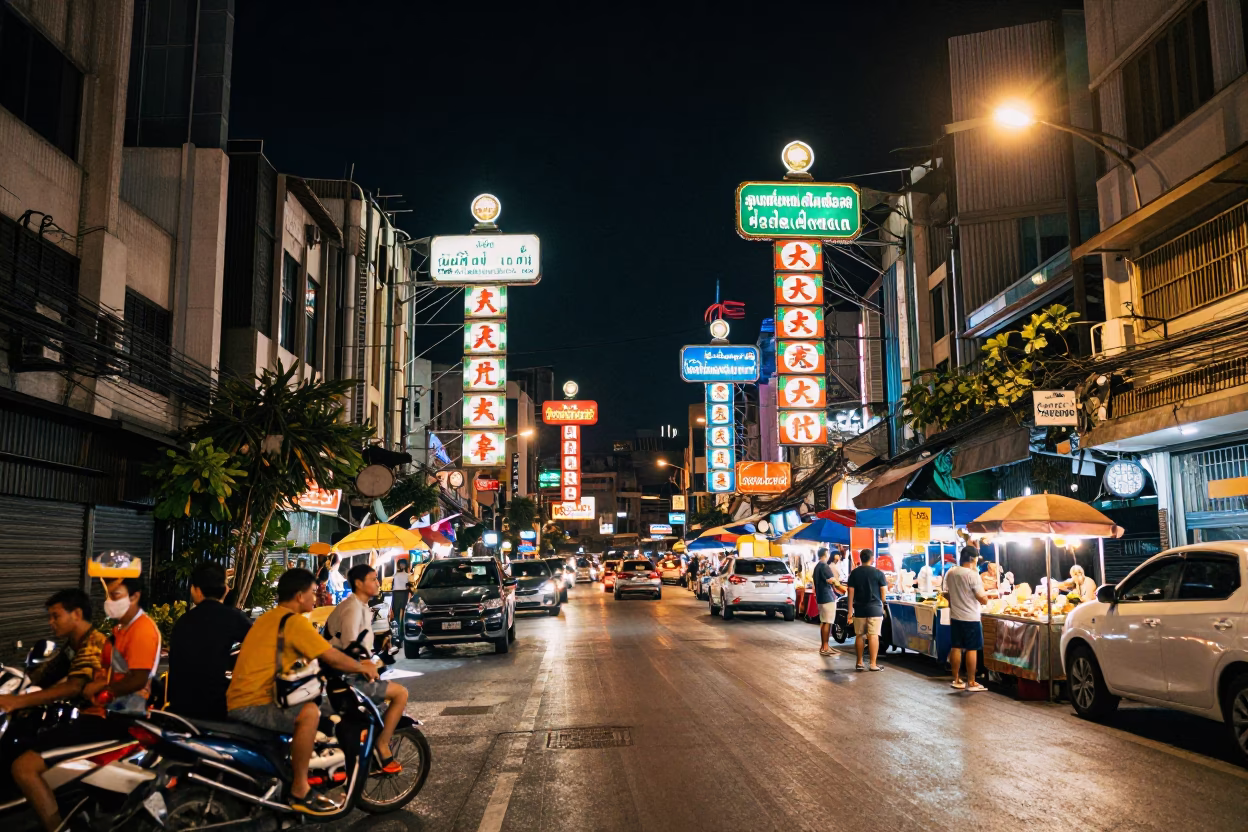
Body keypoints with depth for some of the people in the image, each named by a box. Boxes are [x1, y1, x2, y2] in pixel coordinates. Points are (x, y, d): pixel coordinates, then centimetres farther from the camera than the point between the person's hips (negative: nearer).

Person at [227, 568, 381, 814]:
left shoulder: (270, 618, 16)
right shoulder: (295, 621, -14)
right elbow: (332, 658, -13)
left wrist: (355, 665, 26)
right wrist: (364, 668, 4)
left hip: (240, 699, 11)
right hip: (250, 705, -11)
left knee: (303, 703, 26)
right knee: (309, 713, -27)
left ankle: (288, 771, 33)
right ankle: (299, 791, -20)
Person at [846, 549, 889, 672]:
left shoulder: (854, 573, 1)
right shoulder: (878, 573, -5)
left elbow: (851, 592, -1)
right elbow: (883, 592, -2)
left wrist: (850, 610, 1)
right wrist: (882, 605, 14)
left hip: (859, 608, 3)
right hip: (875, 608, -2)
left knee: (859, 636, 10)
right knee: (874, 636, -2)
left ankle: (859, 663, 15)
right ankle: (873, 664, -4)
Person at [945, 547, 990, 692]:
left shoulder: (950, 573, 1)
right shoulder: (973, 575, -18)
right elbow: (983, 600, -17)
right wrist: (984, 593, 4)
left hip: (955, 616, 6)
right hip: (971, 618, -6)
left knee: (955, 648, 11)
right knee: (971, 650, 2)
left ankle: (956, 680, 18)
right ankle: (971, 683, 6)